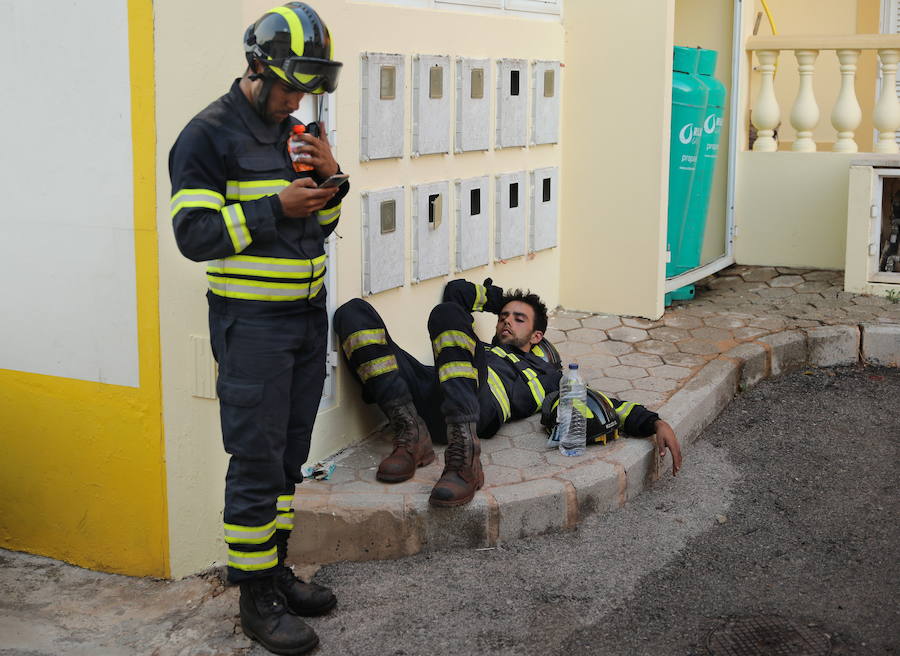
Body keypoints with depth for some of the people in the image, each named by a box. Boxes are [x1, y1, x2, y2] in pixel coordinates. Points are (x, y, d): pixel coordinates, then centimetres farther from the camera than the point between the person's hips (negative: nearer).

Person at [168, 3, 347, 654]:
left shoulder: (295, 133, 13)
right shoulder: (208, 136, -10)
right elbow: (195, 234, -16)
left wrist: (330, 180, -1)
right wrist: (275, 208, -20)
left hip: (309, 314, 8)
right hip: (252, 324, -7)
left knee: (290, 454, 13)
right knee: (257, 461, -4)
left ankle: (276, 568, 25)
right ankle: (256, 595, 6)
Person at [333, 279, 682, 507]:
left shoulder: (545, 375, 33)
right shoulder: (483, 349, 44)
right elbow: (456, 290, 47)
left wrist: (655, 423, 8)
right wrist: (503, 297, 54)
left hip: (476, 405, -4)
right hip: (426, 391, 4)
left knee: (447, 314, -29)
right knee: (353, 312, -10)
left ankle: (465, 457, -43)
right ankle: (411, 435, -27)